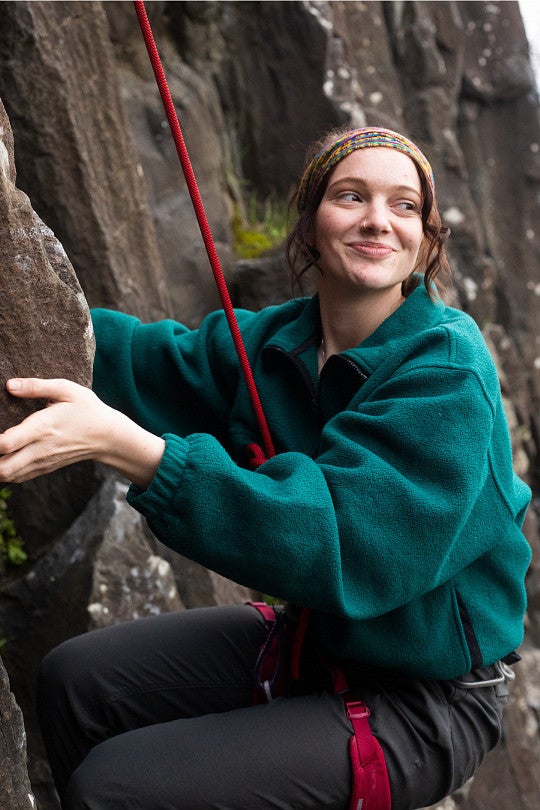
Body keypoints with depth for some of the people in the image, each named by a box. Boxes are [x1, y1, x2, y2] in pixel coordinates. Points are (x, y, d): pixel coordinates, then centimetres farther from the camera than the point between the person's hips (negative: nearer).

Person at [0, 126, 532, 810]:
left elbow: (338, 539, -36)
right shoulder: (274, 339, 0)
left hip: (422, 703, -7)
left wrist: (121, 443, -44)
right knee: (73, 678, 5)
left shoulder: (447, 372, -25)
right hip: (311, 634, 7)